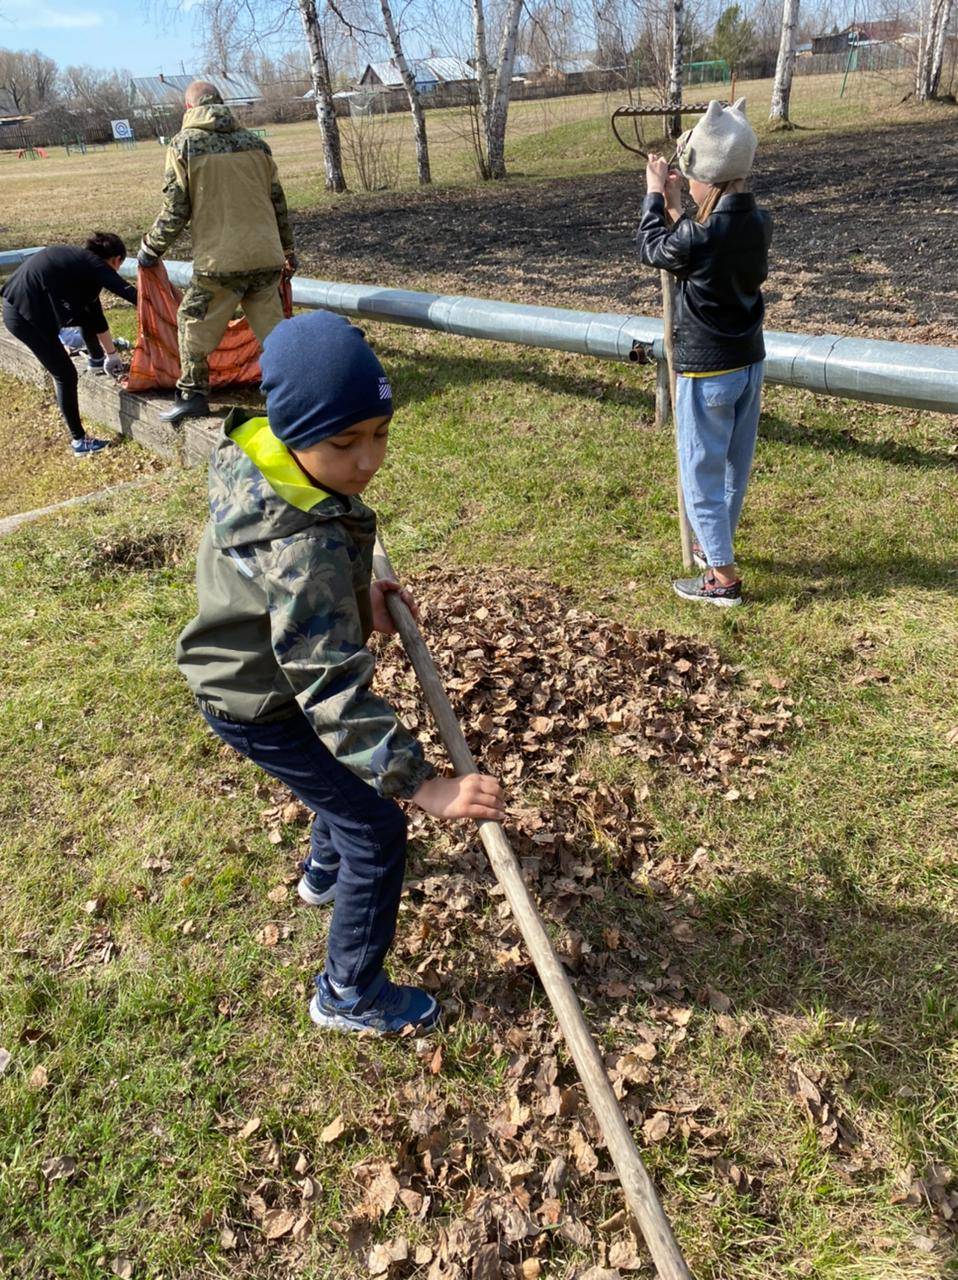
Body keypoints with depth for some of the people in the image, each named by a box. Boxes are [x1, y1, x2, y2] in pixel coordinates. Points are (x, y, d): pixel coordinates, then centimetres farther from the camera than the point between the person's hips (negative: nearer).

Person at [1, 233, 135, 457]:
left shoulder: (82, 261, 19)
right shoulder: (95, 265, -7)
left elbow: (96, 315, 26)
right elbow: (131, 294, -19)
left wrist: (111, 353, 31)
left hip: (19, 302, 9)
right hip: (25, 315, -9)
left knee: (88, 315, 24)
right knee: (66, 375, -2)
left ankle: (96, 360, 50)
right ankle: (79, 441, 5)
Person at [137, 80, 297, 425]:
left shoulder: (184, 144, 0)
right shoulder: (254, 142, 12)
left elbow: (176, 209, -3)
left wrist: (151, 248, 10)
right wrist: (287, 248, 28)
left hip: (219, 258, -4)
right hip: (266, 255, 4)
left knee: (195, 321, 10)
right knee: (270, 322, 13)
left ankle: (193, 394, 12)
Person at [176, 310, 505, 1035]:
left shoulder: (260, 455, -12)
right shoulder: (304, 550, -40)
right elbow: (334, 689, -42)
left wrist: (359, 597, 1)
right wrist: (424, 786, -43)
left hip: (248, 670, 9)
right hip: (264, 709, -9)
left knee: (358, 770, 31)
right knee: (377, 829, 2)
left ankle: (328, 871, 58)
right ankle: (351, 997, 22)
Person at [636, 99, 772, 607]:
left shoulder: (698, 236, -23)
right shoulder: (759, 223, -2)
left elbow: (652, 249, -3)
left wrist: (655, 194, 11)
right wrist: (674, 205, 17)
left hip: (706, 373, -8)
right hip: (750, 364, 8)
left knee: (702, 473, 3)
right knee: (734, 465, 19)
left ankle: (723, 578, 8)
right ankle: (717, 545, 39)